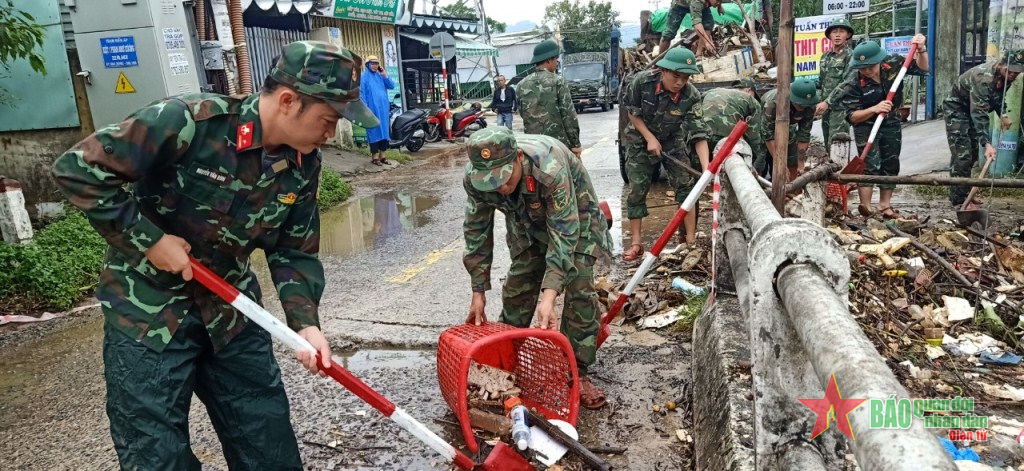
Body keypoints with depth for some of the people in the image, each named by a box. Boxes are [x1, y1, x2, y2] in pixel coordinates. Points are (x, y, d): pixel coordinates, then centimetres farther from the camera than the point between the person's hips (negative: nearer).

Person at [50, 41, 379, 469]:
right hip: (147, 309, -5)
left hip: (230, 308, 5)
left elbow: (295, 253, 2)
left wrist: (305, 322, -12)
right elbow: (79, 169, -20)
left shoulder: (303, 164, -5)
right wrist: (150, 240, -20)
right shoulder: (190, 122, -25)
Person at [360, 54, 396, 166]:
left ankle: (382, 155, 14)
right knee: (374, 131, -5)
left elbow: (392, 86, 9)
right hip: (372, 109, -6)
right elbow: (361, 93, -8)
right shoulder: (363, 77, -2)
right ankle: (374, 156, 0)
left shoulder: (380, 76, 15)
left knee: (384, 131, 7)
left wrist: (385, 75, -4)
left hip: (383, 108, 6)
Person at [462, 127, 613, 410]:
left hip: (573, 215, -3)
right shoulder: (475, 177, -30)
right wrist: (478, 292, -15)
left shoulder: (551, 168, -45)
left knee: (579, 289, -11)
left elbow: (564, 233, -41)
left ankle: (577, 372, 0)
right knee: (518, 285, 4)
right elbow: (477, 230, -17)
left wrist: (549, 296, -48)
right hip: (527, 221, 4)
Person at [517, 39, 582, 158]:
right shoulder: (557, 81, -8)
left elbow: (521, 113, 12)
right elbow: (568, 114, -10)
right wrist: (575, 143, -7)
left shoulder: (522, 85, 5)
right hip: (559, 142, -4)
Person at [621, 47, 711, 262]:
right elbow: (632, 112, -11)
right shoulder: (643, 81, -28)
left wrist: (706, 169, -40)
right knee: (636, 190, -3)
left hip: (674, 141, 1)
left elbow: (699, 135, -28)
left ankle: (691, 240, 5)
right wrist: (650, 138, -17)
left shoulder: (691, 96, -26)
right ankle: (636, 243, 6)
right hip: (641, 140, -1)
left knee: (685, 185, -5)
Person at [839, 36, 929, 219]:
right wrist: (874, 109, -36)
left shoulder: (893, 63, -13)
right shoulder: (852, 85, -23)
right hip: (866, 126, -5)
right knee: (869, 166, -14)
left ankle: (885, 206, 23)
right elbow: (852, 116, -21)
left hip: (891, 123, 5)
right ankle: (866, 209, -9)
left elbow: (921, 69, 0)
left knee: (891, 165, 11)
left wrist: (921, 50, -17)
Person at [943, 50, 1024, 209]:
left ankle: (964, 194, 22)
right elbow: (979, 114, -39)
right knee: (962, 155, -13)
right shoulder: (984, 77, -33)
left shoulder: (1006, 76, -7)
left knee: (972, 154, 12)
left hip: (972, 109, 9)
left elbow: (999, 98, 11)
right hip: (956, 108, -9)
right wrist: (987, 143, -44)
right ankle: (959, 200, -10)